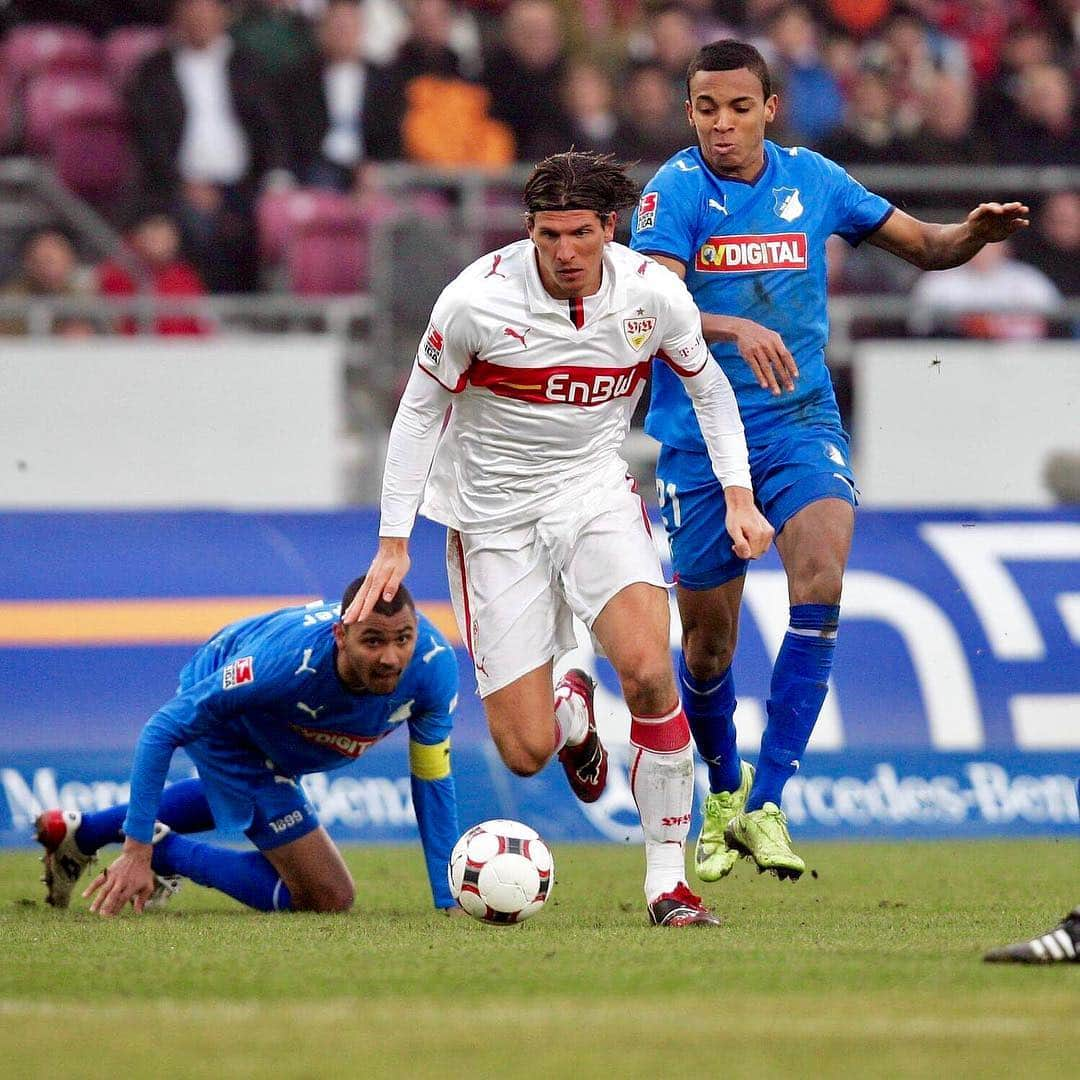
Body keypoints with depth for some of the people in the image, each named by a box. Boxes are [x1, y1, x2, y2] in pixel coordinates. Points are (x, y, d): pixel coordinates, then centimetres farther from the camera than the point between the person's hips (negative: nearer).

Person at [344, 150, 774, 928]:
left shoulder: (653, 294, -11)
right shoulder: (476, 301, -19)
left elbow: (707, 385, 9)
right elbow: (420, 411, -6)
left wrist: (739, 495, 1)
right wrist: (393, 544, -7)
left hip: (597, 492, 2)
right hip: (494, 514, -1)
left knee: (648, 669, -25)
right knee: (526, 753, -6)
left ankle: (667, 878, -11)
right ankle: (571, 710, 35)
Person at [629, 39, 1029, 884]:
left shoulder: (812, 180, 3)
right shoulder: (676, 190, -8)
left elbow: (921, 246, 14)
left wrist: (976, 234, -8)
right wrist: (736, 328, -39)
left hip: (800, 424, 1)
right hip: (698, 439, -1)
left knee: (821, 572, -25)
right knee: (707, 641, 5)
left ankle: (767, 804, -24)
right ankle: (725, 792, 36)